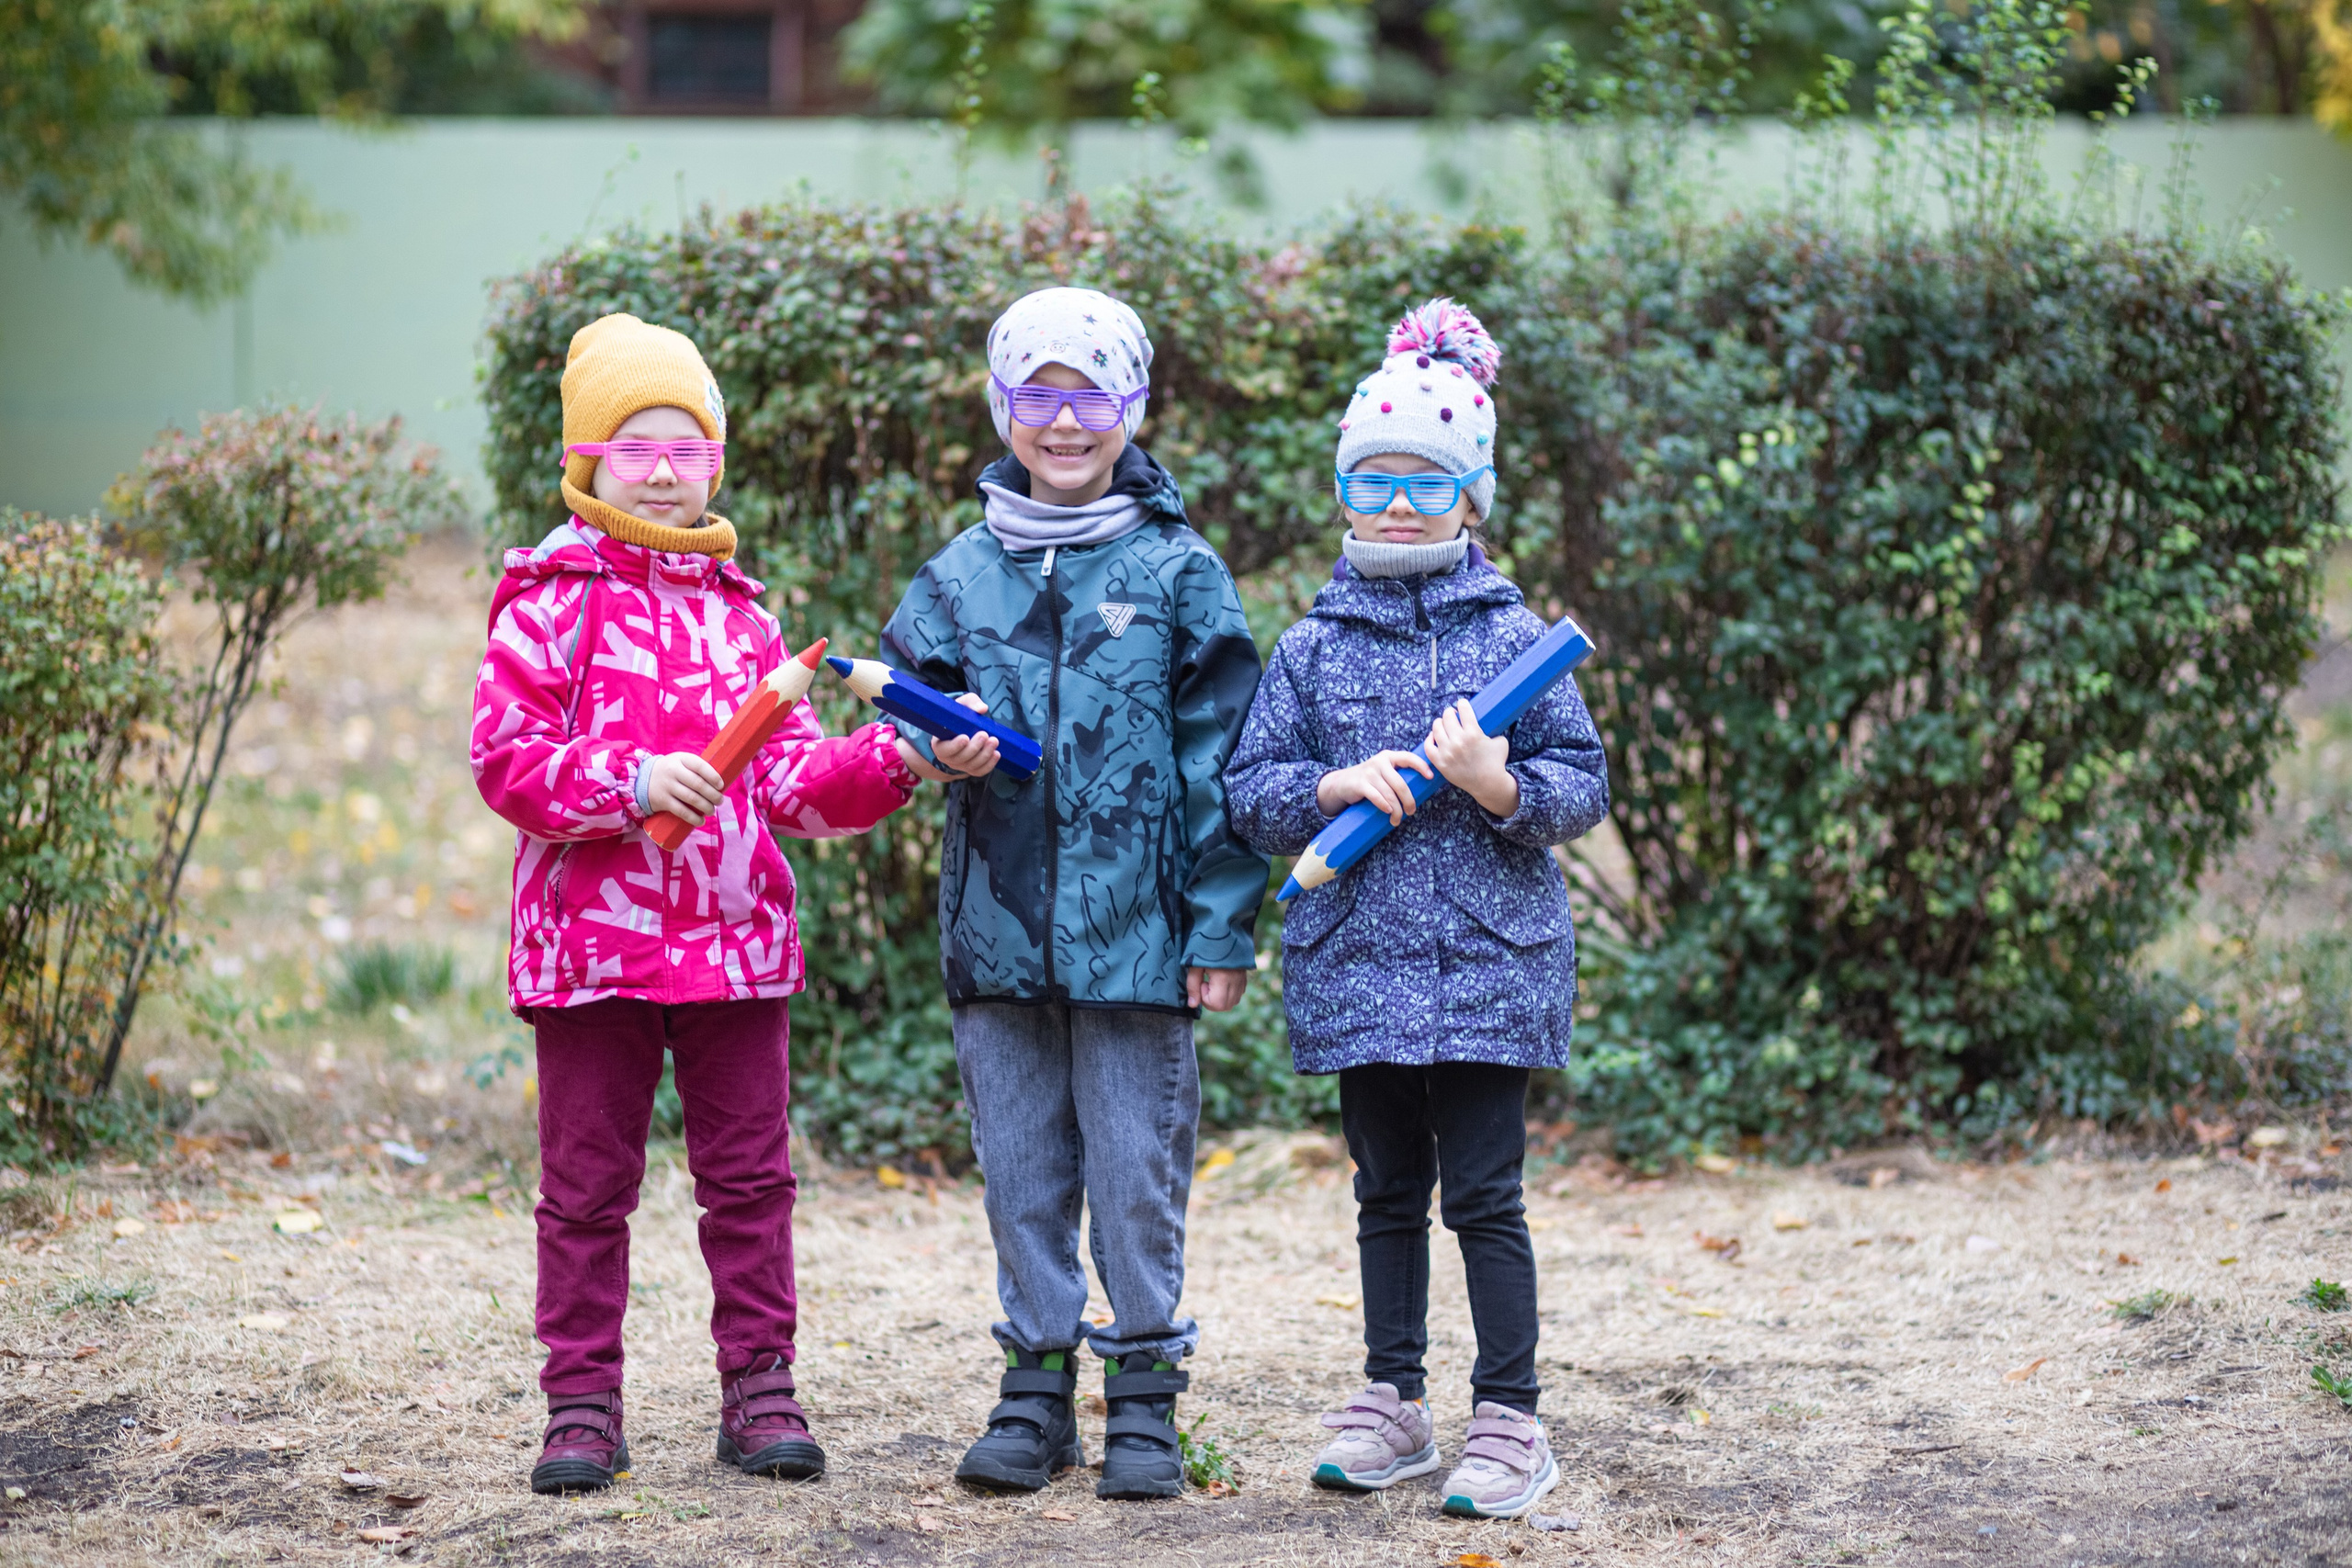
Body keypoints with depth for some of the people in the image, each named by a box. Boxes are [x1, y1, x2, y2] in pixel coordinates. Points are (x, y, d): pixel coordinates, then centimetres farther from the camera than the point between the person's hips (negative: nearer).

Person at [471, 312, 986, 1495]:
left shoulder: (737, 608, 14)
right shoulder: (549, 600, -1)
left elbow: (795, 775, 12)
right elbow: (505, 755, -9)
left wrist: (899, 762, -5)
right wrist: (631, 784, -21)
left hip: (737, 938, 4)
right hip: (594, 939, -4)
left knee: (750, 1176, 6)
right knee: (587, 1185, 3)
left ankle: (759, 1393, 14)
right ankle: (581, 1406, 10)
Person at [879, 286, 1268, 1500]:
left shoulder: (1176, 570, 0)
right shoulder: (963, 573, 8)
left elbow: (1217, 756, -1)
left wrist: (1222, 928, -5)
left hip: (1135, 930, -3)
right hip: (998, 927, 3)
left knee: (1138, 1173, 1)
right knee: (1020, 1170, 9)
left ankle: (1144, 1397, 12)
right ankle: (1035, 1388, 19)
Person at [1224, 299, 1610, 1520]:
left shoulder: (1514, 637, 2)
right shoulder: (1315, 647, 6)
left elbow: (1585, 785, 2)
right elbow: (1249, 791, 6)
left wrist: (1502, 787, -17)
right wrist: (1336, 786, -12)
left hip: (1491, 961, -2)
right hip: (1359, 957, 2)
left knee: (1483, 1195, -2)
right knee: (1388, 1191, 12)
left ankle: (1510, 1420, 4)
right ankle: (1393, 1405, 22)